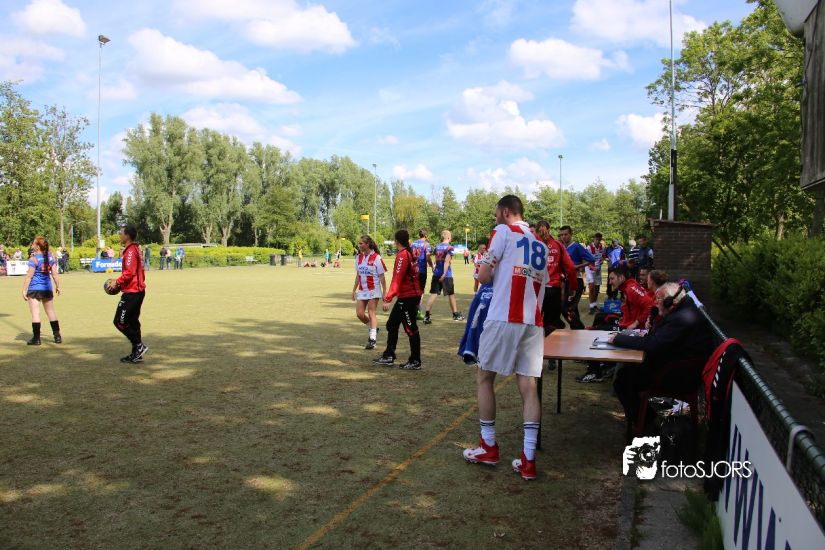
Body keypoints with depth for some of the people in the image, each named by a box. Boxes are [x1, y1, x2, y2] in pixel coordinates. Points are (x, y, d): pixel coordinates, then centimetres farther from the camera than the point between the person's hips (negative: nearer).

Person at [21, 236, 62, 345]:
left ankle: (36, 338, 1)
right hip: (47, 289, 5)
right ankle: (57, 336, 15)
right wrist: (57, 286, 14)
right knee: (51, 312, 13)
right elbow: (54, 273, 5)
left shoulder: (33, 259, -13)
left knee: (35, 313, -1)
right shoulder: (50, 256, 2)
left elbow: (29, 276, -13)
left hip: (34, 289, -5)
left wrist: (24, 290, -7)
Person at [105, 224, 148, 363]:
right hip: (137, 290, 10)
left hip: (131, 292, -10)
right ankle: (136, 354, 16)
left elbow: (129, 272, -23)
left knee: (120, 321, -5)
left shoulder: (130, 251, -15)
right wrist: (120, 283, 15)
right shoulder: (135, 249, 16)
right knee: (132, 322, 13)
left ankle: (139, 345, -5)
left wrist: (117, 282, -12)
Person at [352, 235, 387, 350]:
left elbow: (381, 276, -9)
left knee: (371, 313, -7)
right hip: (362, 290, 6)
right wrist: (354, 290, 15)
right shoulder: (359, 257, 6)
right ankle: (374, 329, 27)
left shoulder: (376, 258, -12)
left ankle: (372, 339, -1)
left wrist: (385, 292, -10)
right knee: (359, 314, 1)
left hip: (374, 290, -6)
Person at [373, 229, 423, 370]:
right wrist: (390, 295, 23)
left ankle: (415, 362, 10)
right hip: (408, 296, 10)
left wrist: (388, 299, -23)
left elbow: (397, 279, -22)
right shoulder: (410, 254, 11)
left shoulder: (402, 255, -16)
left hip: (408, 298, -10)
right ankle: (388, 356, 22)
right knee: (392, 325, 15)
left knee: (411, 329, 0)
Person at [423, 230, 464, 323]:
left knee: (433, 294, 2)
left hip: (436, 273, 5)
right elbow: (447, 261, -17)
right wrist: (444, 274, -21)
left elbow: (436, 260, 13)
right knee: (451, 294, 10)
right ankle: (455, 314, 24)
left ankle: (426, 315, -8)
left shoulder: (437, 247, 9)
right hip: (446, 274, -5)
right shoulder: (450, 247, -8)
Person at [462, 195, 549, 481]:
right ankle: (528, 460, 4)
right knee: (529, 386, 5)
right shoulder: (540, 243, 20)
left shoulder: (503, 231, -1)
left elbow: (484, 277, -7)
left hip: (503, 318, -6)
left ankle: (488, 447, 18)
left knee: (484, 377, 10)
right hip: (533, 322, 6)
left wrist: (488, 273, 16)